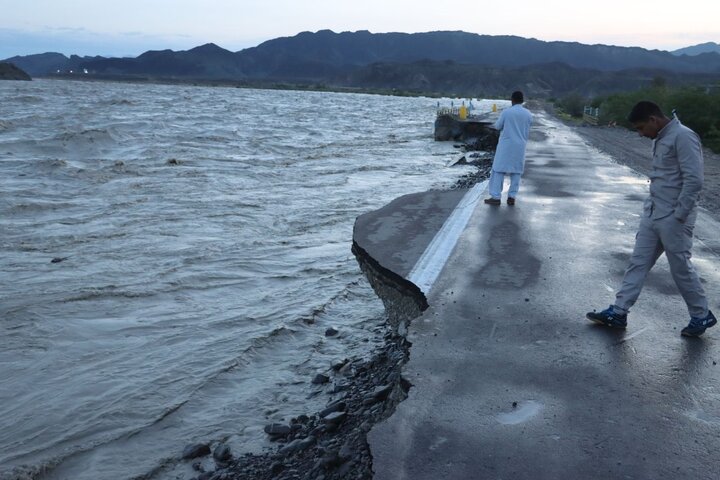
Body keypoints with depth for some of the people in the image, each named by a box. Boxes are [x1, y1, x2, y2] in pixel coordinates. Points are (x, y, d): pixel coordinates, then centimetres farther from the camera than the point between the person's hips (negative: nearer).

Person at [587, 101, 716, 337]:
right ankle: (618, 312, 12)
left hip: (673, 218, -9)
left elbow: (694, 180, -20)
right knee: (638, 262, 8)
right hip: (652, 214, 9)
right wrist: (652, 204, 11)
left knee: (681, 268, 3)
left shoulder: (683, 136, -16)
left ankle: (702, 316, 22)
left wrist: (678, 215, -17)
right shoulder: (660, 140, 13)